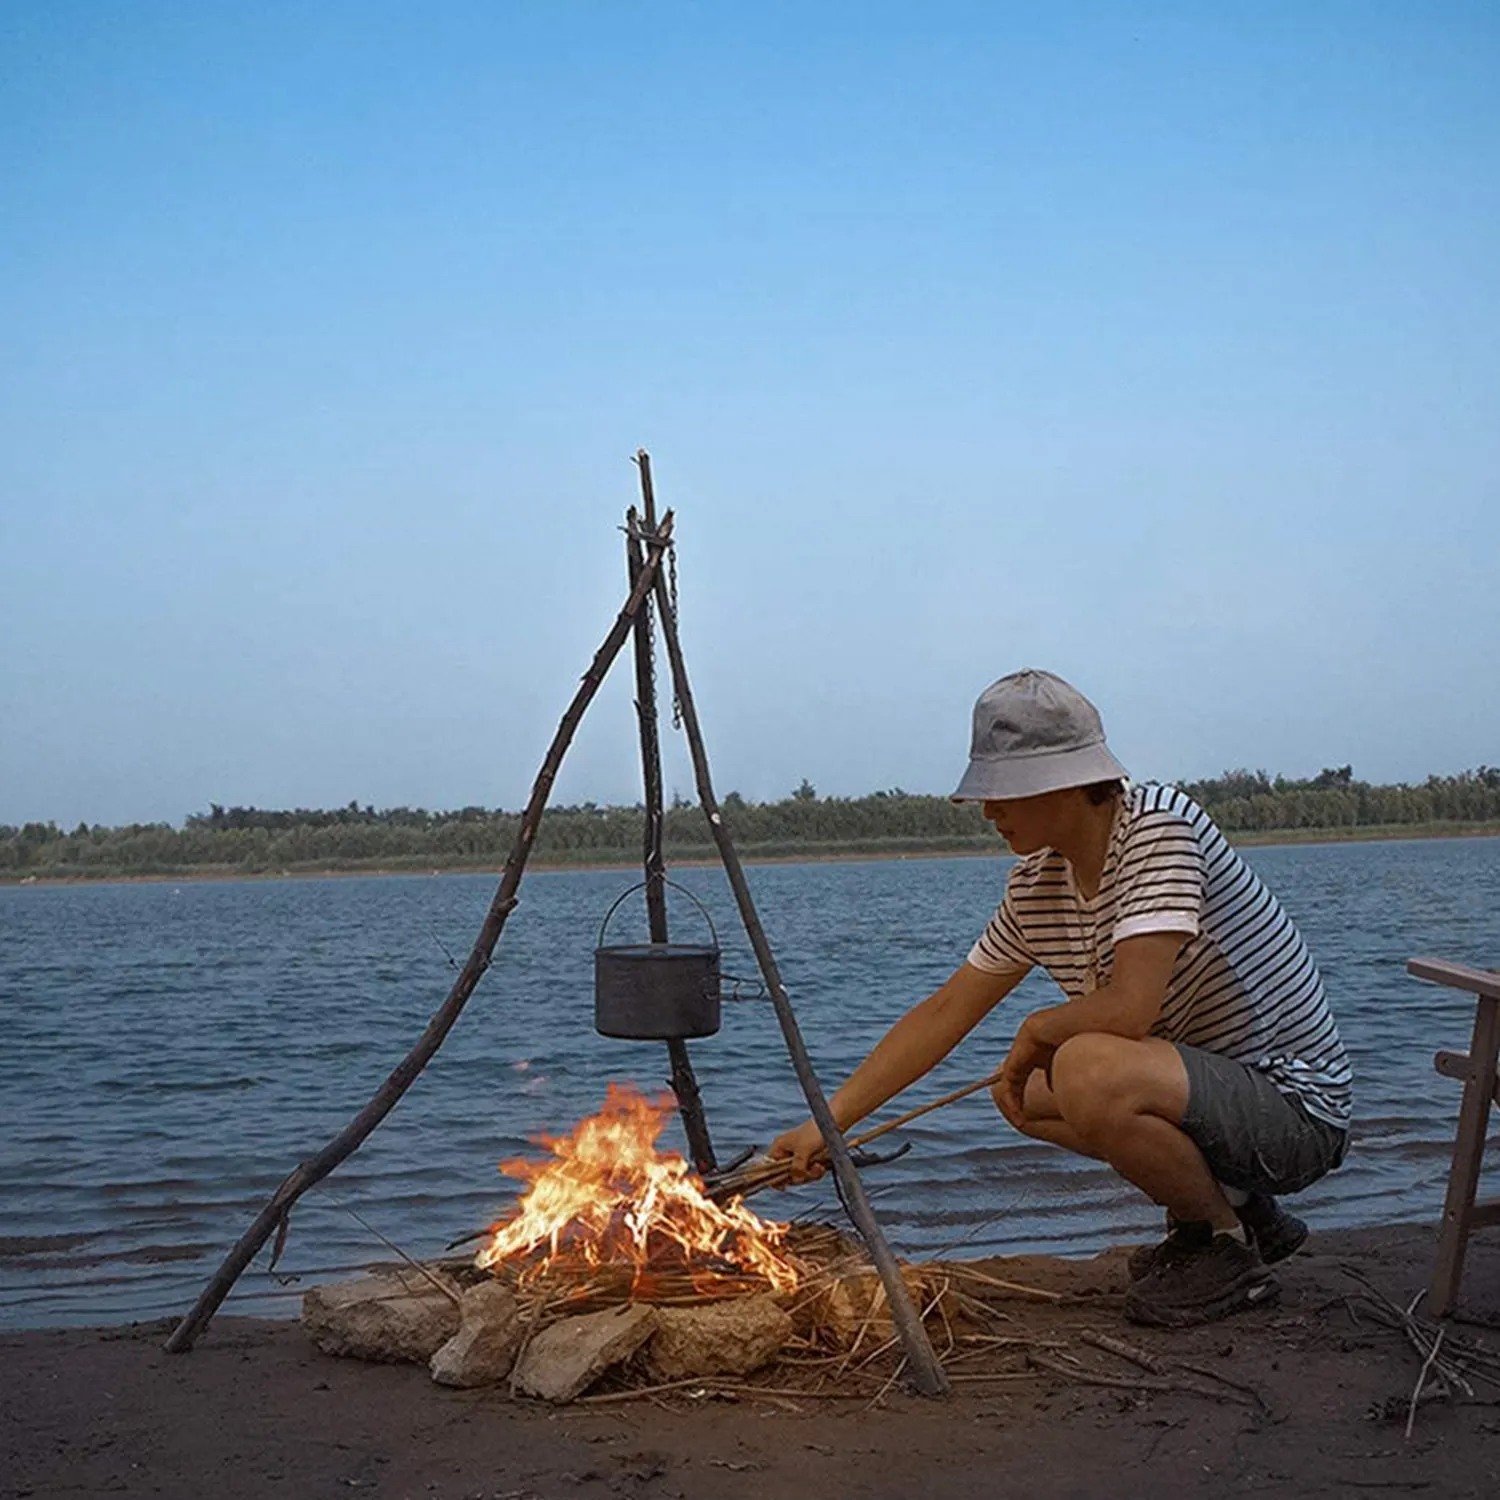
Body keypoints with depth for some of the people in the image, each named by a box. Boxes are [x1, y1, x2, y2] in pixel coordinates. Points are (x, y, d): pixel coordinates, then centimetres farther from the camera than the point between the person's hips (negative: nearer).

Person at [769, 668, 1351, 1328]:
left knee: (1089, 1069, -31)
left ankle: (1230, 1246, -5)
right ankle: (1233, 1205, 16)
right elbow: (945, 1012, 8)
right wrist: (828, 1122, 5)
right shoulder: (1036, 883, 2)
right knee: (1022, 1089, 13)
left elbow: (1129, 1010, -32)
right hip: (1213, 1088, 9)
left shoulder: (1158, 825, -23)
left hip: (1296, 1107, -9)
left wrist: (1035, 1031, -10)